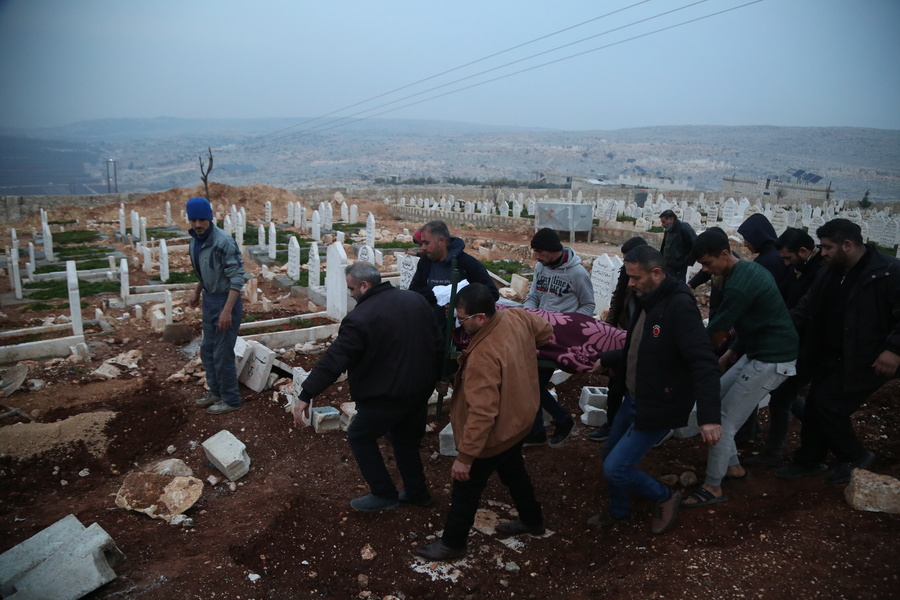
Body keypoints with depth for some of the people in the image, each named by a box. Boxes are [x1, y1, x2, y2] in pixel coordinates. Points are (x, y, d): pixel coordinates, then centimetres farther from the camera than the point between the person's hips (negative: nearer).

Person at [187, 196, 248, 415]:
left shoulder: (223, 242, -23)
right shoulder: (195, 241, 3)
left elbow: (237, 277, -24)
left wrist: (227, 310, -27)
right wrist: (197, 291, 24)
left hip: (225, 300, -9)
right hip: (209, 300, 9)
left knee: (222, 353, -1)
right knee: (208, 349, 18)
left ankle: (230, 399, 14)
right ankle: (216, 392, 35)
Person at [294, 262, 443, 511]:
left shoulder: (360, 318, -19)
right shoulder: (416, 300, 2)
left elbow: (333, 360, -19)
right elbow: (436, 342, 9)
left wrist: (305, 396, -14)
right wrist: (433, 376, 22)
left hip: (386, 396, -7)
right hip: (421, 389, 7)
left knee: (359, 436, 13)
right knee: (406, 438, 24)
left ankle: (384, 494, 17)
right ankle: (417, 492, 35)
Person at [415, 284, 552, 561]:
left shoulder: (483, 356, -37)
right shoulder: (517, 317, -15)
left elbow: (482, 414, -36)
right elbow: (546, 331, 7)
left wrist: (465, 457, -27)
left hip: (494, 436, -8)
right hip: (519, 420, 9)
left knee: (466, 489, 12)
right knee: (514, 471, 31)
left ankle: (452, 543, 30)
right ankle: (532, 520, 51)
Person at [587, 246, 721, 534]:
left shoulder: (679, 306, -24)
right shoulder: (646, 301, 4)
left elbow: (703, 363, -31)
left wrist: (709, 416, -39)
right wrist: (607, 360, 18)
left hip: (659, 406, -9)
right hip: (633, 399, 9)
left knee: (615, 468, -7)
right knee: (610, 456, 19)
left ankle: (665, 497, 21)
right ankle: (618, 511, 44)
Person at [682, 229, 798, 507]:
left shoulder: (739, 285, -25)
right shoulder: (748, 268, 7)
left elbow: (716, 331, -19)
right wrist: (732, 353, 13)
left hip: (771, 360, -10)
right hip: (755, 352, 10)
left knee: (724, 420, -7)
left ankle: (713, 488, 6)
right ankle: (733, 466, 25)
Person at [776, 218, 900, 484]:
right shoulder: (830, 273, 5)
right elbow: (807, 309, 7)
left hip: (865, 360, -8)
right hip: (831, 357, 8)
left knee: (830, 404, -9)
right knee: (814, 406, 10)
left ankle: (854, 457, 16)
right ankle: (808, 460, 28)